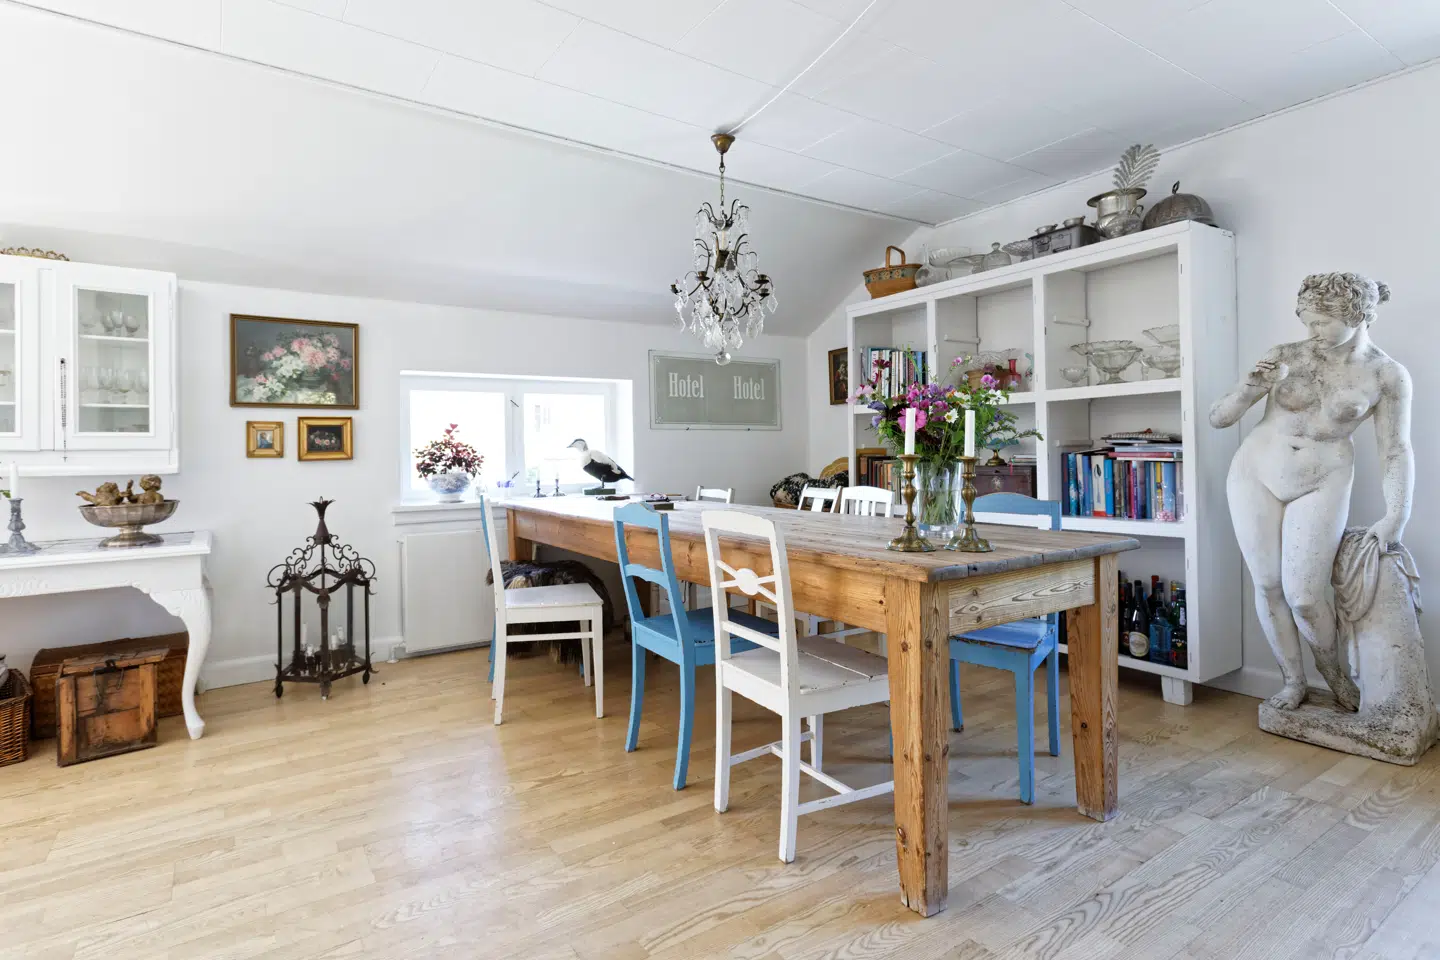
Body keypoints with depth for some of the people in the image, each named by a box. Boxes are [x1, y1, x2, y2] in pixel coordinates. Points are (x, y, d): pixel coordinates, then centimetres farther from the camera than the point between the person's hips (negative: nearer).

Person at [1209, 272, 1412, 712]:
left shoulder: (1387, 376, -5)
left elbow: (1396, 449, -2)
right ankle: (1292, 680, 22)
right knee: (1268, 585, 4)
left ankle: (1335, 673, 25)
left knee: (1304, 596, -6)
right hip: (1255, 475, 1)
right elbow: (1217, 418, -5)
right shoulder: (1283, 357, -6)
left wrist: (1396, 515, -10)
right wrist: (1250, 389, -24)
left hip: (1321, 487, -1)